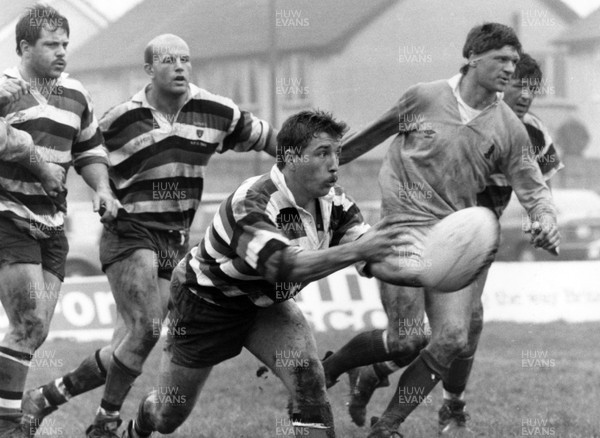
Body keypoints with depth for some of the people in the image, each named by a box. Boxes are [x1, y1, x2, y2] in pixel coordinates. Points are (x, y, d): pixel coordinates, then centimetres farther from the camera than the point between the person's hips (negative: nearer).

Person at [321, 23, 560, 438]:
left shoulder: (509, 128, 3)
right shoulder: (423, 98, -4)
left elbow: (532, 186, 8)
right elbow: (376, 132, 12)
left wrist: (547, 221, -13)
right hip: (405, 228, -4)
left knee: (454, 338, -8)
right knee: (407, 339, -12)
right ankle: (326, 368, 15)